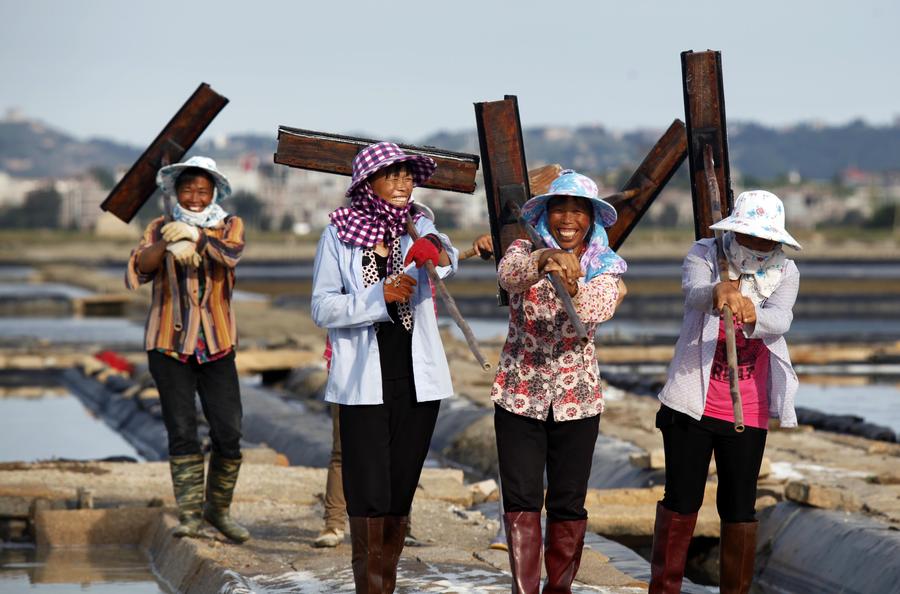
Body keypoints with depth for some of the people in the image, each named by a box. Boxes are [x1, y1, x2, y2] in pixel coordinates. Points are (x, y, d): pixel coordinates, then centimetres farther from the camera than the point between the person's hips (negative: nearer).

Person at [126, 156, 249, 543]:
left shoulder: (229, 225, 7)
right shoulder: (160, 229, 7)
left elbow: (231, 253, -17)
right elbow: (137, 271, -12)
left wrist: (194, 235, -35)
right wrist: (167, 243, -31)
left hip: (216, 346, 1)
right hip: (168, 344, 0)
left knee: (228, 433, -4)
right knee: (181, 432, -4)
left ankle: (218, 508, 13)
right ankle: (189, 514, 0)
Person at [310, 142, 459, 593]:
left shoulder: (417, 227, 4)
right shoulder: (339, 233, -2)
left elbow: (448, 259, -18)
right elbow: (322, 309, -7)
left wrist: (437, 254, -42)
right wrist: (379, 296, -21)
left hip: (417, 379, 3)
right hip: (363, 382, -3)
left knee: (400, 496, 9)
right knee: (369, 497, -8)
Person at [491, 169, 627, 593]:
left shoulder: (606, 267, 0)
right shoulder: (526, 250, -2)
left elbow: (597, 312, -22)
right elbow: (508, 274, -27)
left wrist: (573, 287, -44)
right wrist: (543, 260, -49)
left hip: (576, 399, 1)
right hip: (519, 395, -1)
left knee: (569, 504, 5)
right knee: (521, 501, -6)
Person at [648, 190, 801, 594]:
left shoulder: (785, 273, -1)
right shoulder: (704, 256, -4)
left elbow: (779, 320, -21)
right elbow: (694, 292, -27)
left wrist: (752, 315, -44)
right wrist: (719, 292, -51)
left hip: (748, 413, 1)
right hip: (692, 404, -1)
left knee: (739, 508, 3)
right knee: (681, 501, 6)